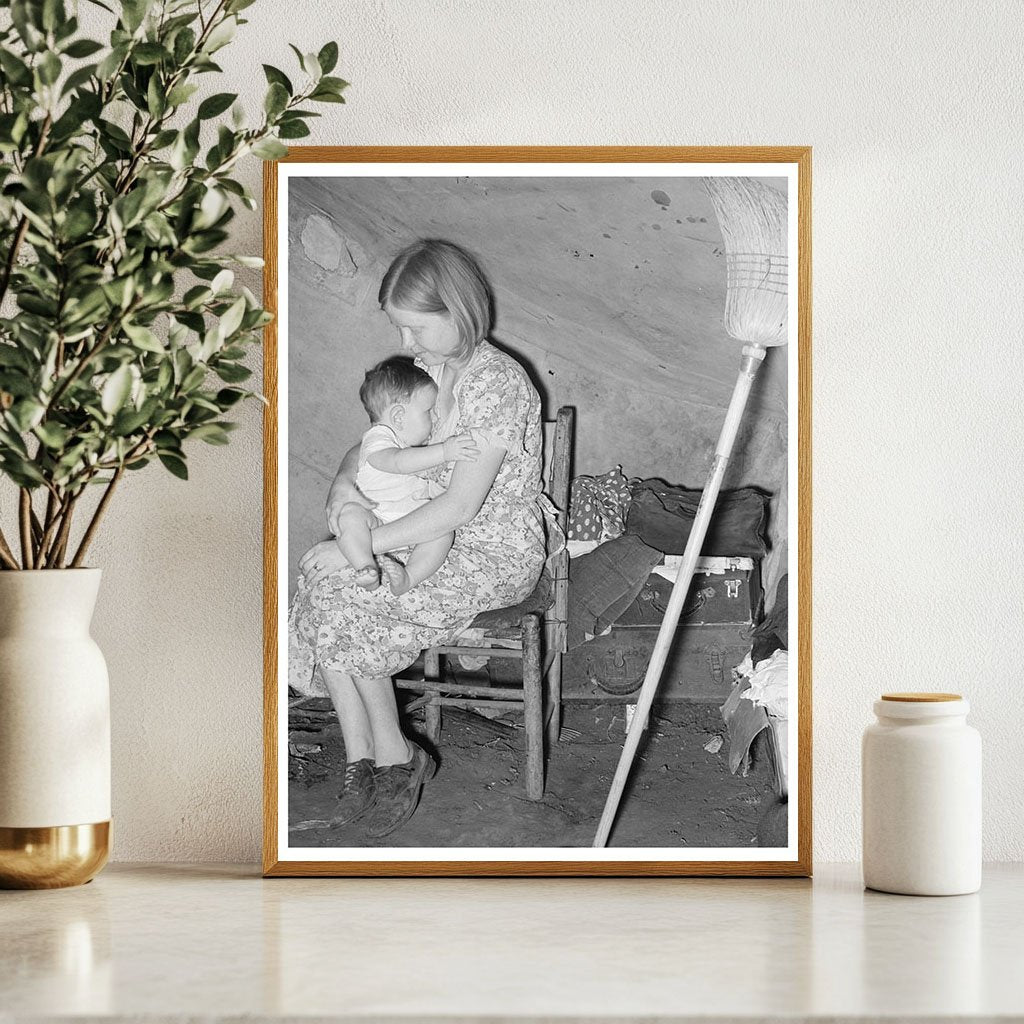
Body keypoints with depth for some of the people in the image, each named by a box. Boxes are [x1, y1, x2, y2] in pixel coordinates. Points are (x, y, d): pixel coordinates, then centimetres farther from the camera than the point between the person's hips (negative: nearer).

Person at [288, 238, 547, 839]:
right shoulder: (428, 369, 6)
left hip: (497, 555, -8)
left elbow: (460, 505, -25)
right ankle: (361, 762, -14)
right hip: (436, 539, 8)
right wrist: (344, 483, -8)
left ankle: (396, 759, -2)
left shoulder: (498, 383, -21)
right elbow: (372, 445, 17)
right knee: (320, 583, -18)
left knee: (340, 606, -21)